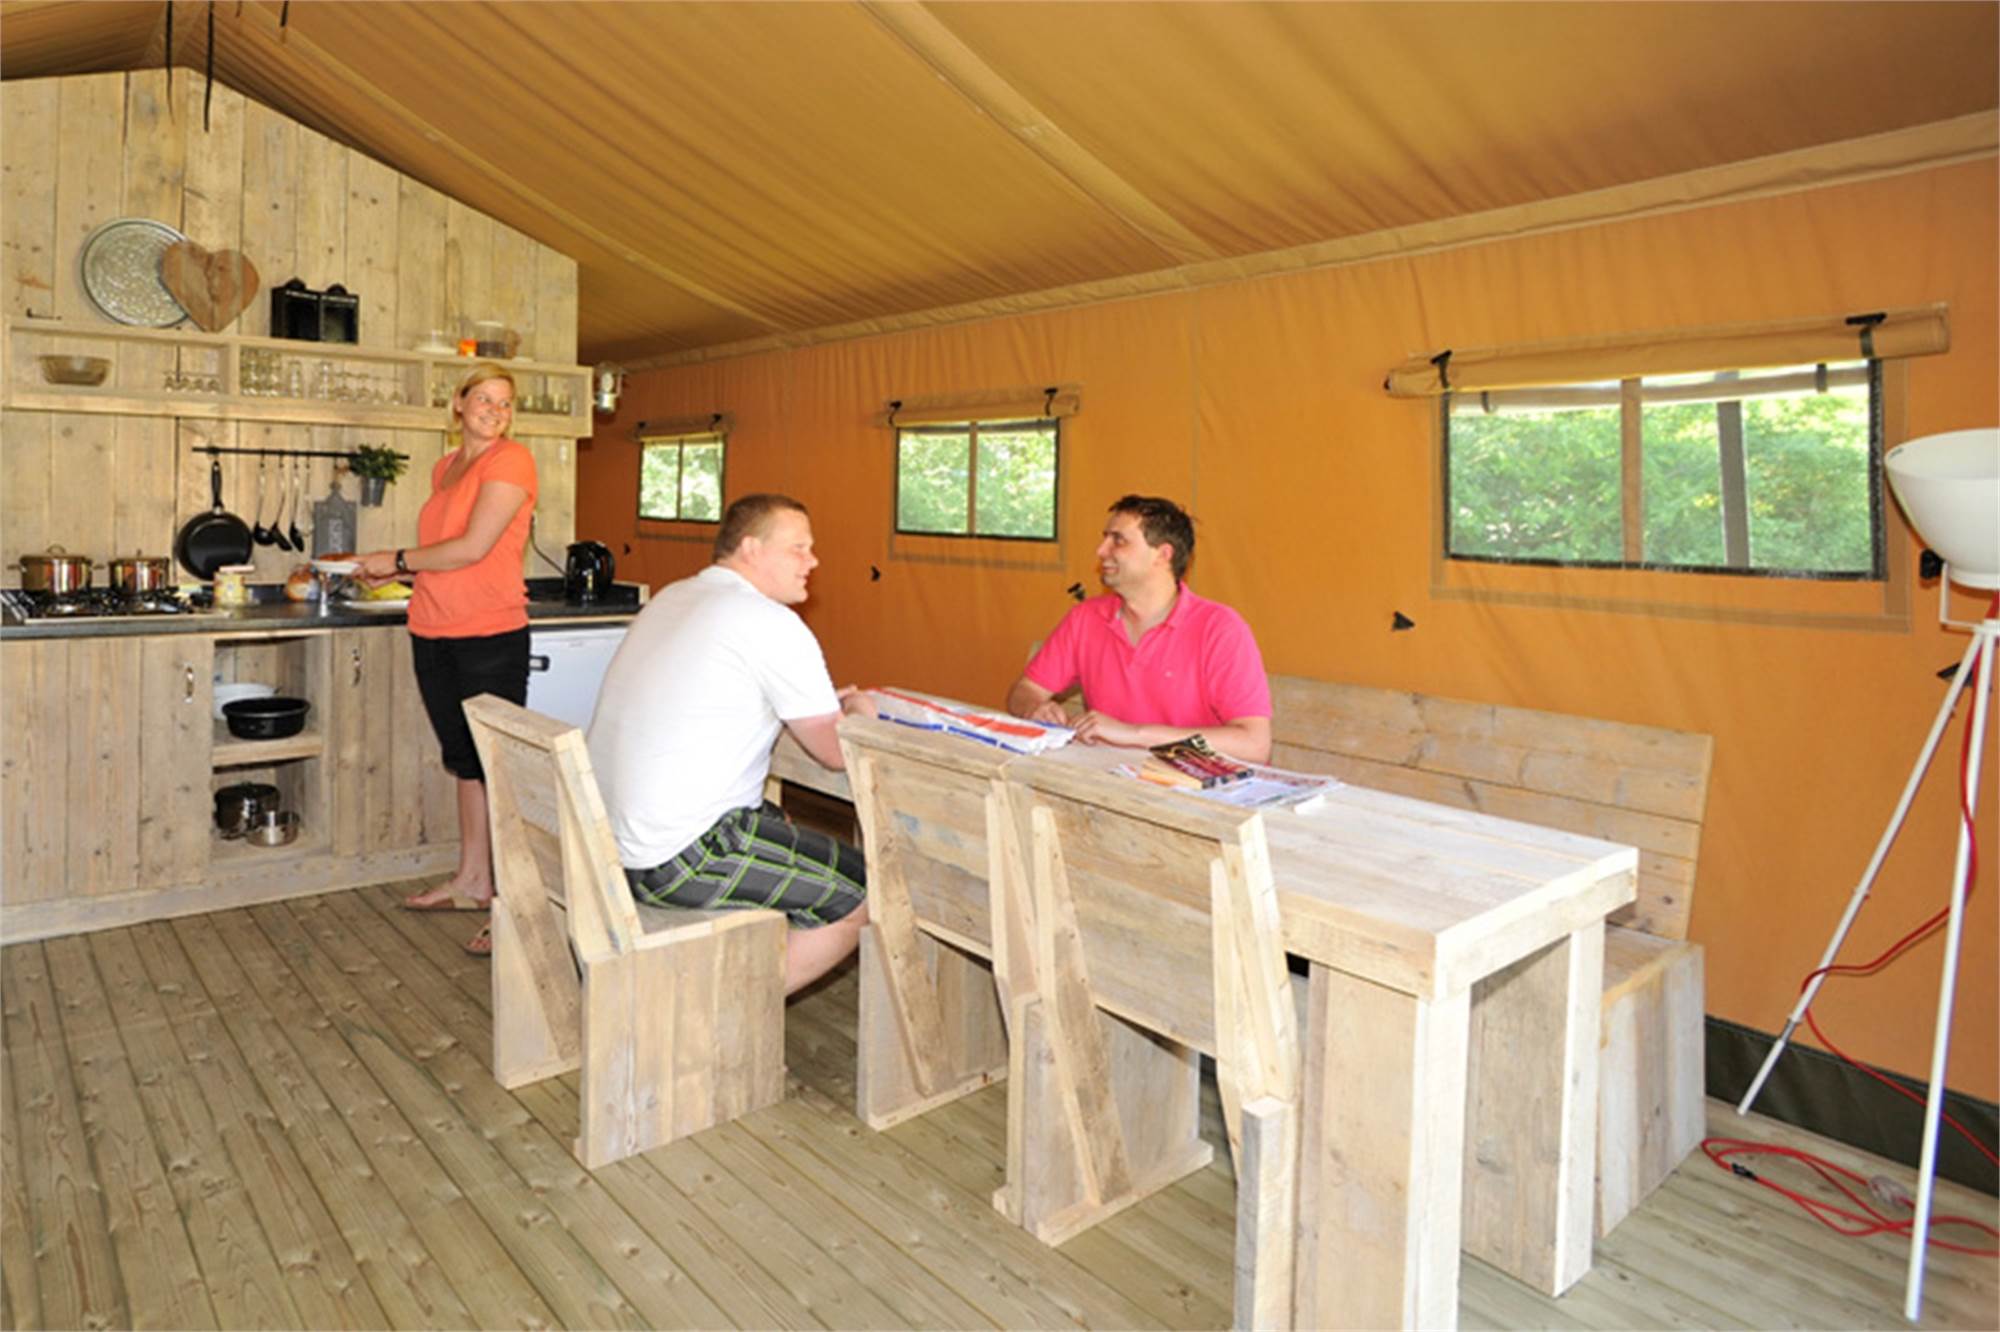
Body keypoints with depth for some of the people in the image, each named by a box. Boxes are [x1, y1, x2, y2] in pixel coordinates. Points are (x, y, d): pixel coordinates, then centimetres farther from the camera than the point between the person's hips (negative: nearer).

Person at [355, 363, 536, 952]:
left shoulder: (511, 459, -8)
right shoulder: (445, 468, 15)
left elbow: (472, 548, -15)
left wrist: (398, 559, -4)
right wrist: (392, 572, 11)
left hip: (490, 637, -8)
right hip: (433, 636, 8)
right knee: (465, 760, 16)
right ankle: (472, 883, 29)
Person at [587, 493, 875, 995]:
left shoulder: (671, 598, 13)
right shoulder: (771, 624, -14)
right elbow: (836, 752, -8)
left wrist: (825, 703, 20)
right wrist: (858, 712, 15)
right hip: (677, 858, -10)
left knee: (780, 824, 29)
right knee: (866, 895, -2)